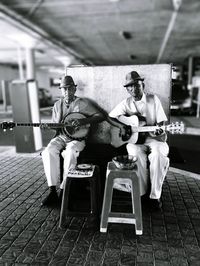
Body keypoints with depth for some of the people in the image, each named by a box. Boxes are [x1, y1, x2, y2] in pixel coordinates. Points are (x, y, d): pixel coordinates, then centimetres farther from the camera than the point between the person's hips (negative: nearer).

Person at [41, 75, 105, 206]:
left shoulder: (83, 103, 0)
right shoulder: (57, 105, 15)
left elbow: (101, 116, -8)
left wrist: (84, 121, -21)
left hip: (77, 138, -4)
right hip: (60, 137, 4)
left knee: (70, 153, -35)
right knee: (49, 152, -25)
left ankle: (64, 190, -19)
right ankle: (52, 191, -18)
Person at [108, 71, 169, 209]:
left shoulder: (153, 99, 1)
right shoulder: (126, 103, 4)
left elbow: (161, 122, 0)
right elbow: (110, 117, 4)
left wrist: (159, 131, -22)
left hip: (152, 137, 0)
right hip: (134, 138, 0)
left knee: (159, 153, -32)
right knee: (137, 154, -33)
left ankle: (155, 196, -16)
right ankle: (141, 192, -12)